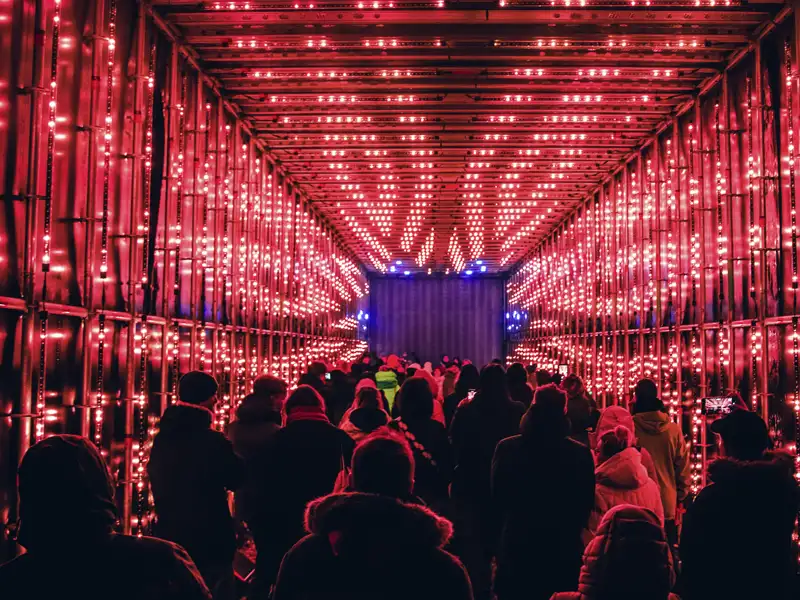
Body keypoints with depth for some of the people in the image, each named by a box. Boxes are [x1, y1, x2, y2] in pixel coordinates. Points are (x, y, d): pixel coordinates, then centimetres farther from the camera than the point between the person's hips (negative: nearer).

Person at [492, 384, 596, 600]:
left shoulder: (507, 449, -10)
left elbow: (497, 501, -2)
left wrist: (500, 539, 10)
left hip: (517, 546, 0)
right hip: (563, 550, 0)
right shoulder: (581, 454, -12)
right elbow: (586, 504, -1)